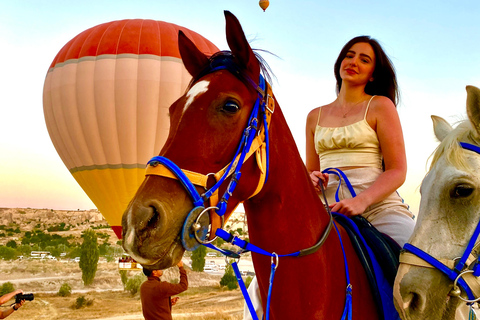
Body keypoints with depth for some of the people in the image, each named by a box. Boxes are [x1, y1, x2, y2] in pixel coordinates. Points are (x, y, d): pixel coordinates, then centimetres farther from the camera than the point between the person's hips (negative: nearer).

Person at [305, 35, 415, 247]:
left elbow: (397, 171, -2)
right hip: (329, 210, 3)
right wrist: (311, 180, -1)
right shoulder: (315, 117, 18)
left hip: (377, 205, -2)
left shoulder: (380, 106, 6)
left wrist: (361, 201, -19)